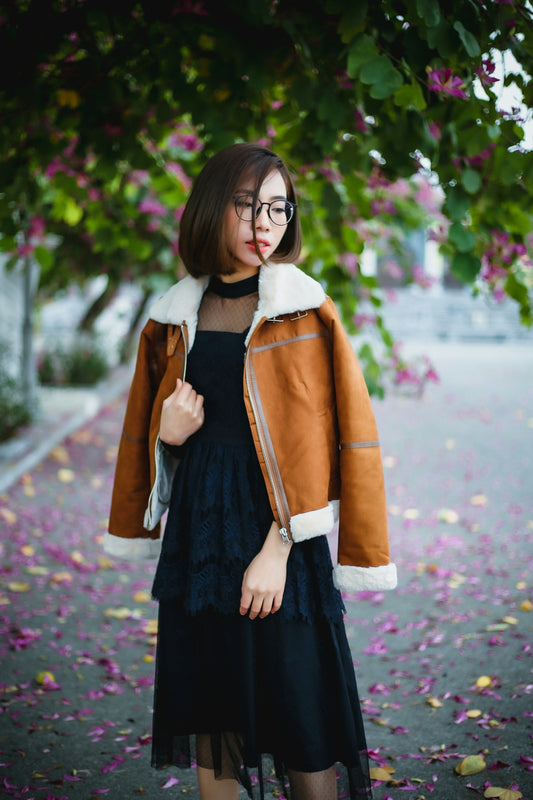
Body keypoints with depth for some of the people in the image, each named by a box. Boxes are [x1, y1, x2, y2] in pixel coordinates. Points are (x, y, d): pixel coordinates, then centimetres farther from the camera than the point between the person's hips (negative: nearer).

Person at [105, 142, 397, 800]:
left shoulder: (303, 313, -4)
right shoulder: (178, 316, 9)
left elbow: (318, 439, -9)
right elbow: (147, 432, 18)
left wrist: (278, 549, -16)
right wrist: (168, 432, -6)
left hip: (273, 523, -4)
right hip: (197, 523, 4)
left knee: (298, 713, 0)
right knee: (210, 709, 11)